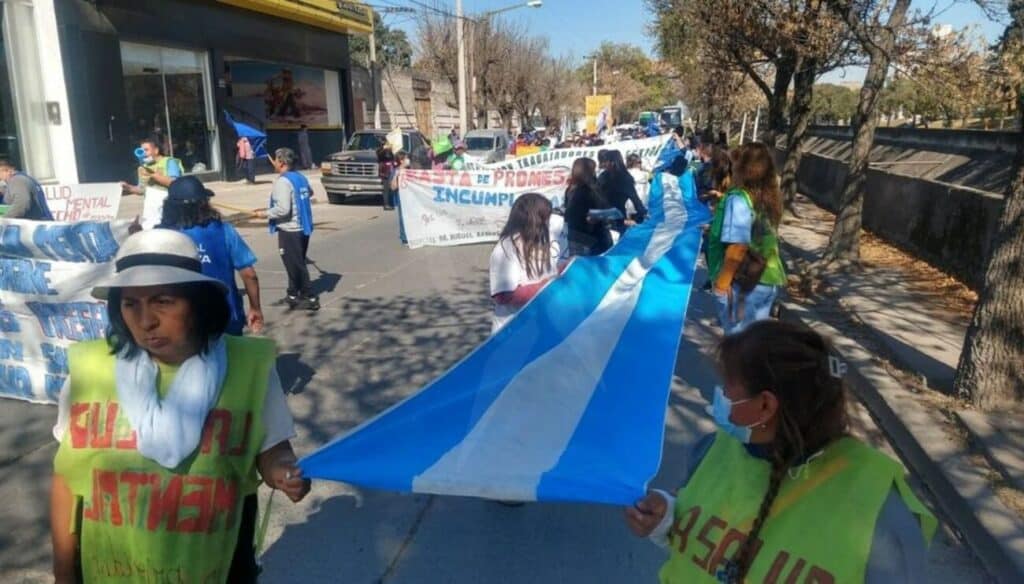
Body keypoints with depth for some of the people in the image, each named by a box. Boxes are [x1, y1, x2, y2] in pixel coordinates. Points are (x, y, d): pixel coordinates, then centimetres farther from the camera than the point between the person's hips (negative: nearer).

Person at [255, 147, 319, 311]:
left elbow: (283, 209, -24)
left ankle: (310, 298, 3)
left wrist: (266, 213, -11)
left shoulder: (283, 181, -17)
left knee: (296, 265, -1)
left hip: (289, 230, -9)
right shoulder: (300, 177, 8)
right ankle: (293, 295, 29)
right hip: (302, 228, 9)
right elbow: (310, 192, 26)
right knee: (295, 263, 18)